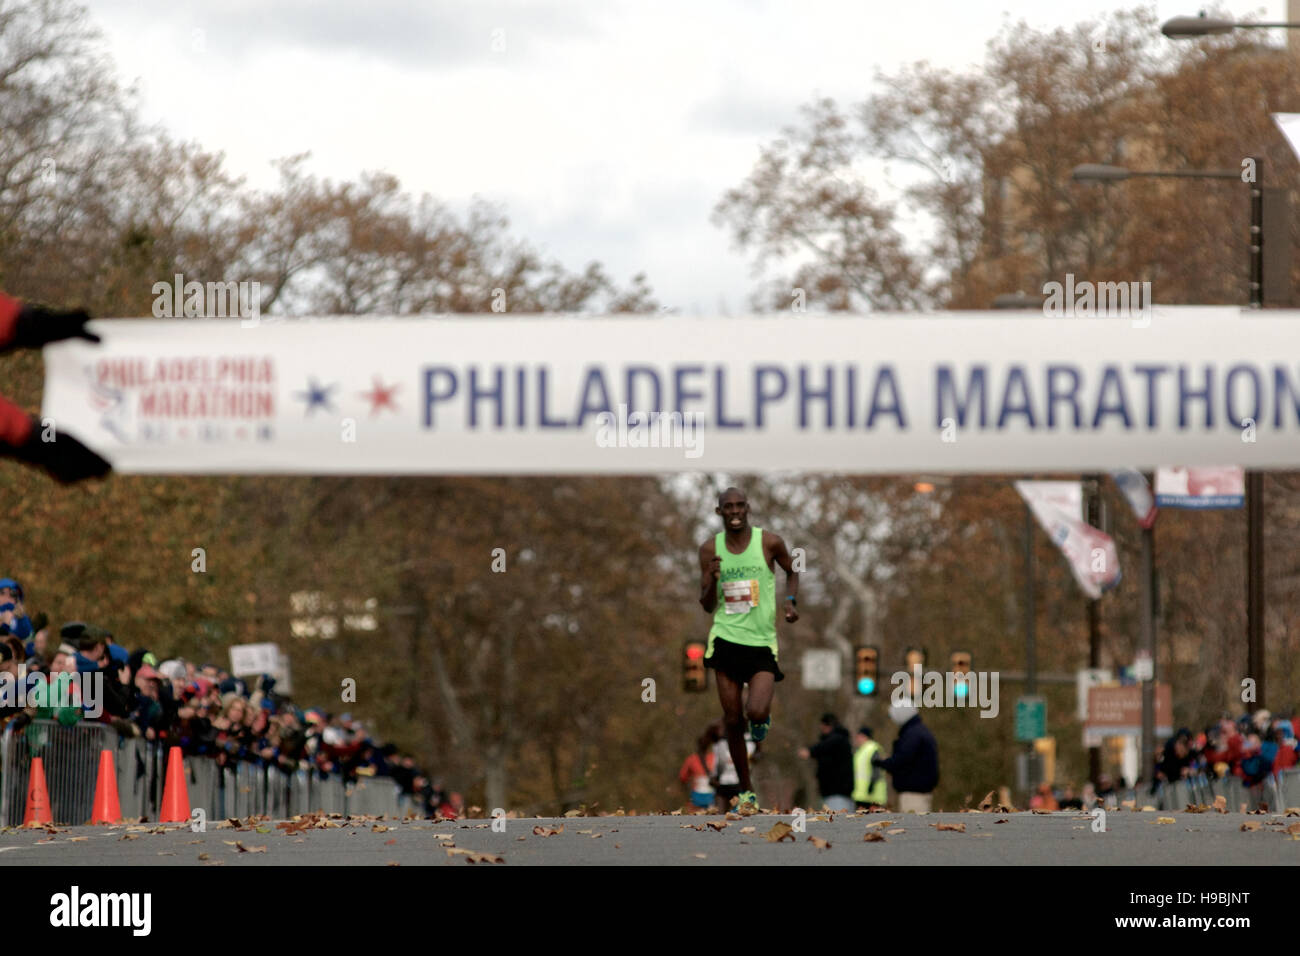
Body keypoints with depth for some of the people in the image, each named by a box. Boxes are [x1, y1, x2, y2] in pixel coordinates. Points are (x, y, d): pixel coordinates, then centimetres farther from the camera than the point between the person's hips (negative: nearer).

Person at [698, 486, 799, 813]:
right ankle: (746, 790, 16)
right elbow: (707, 606, 5)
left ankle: (762, 720, 19)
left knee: (756, 713, -20)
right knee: (732, 719, 1)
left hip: (762, 641, -2)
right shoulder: (710, 549, 3)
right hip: (726, 638, 2)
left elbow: (792, 571, 18)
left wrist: (791, 602, 1)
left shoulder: (769, 542, -2)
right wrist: (712, 580, -15)